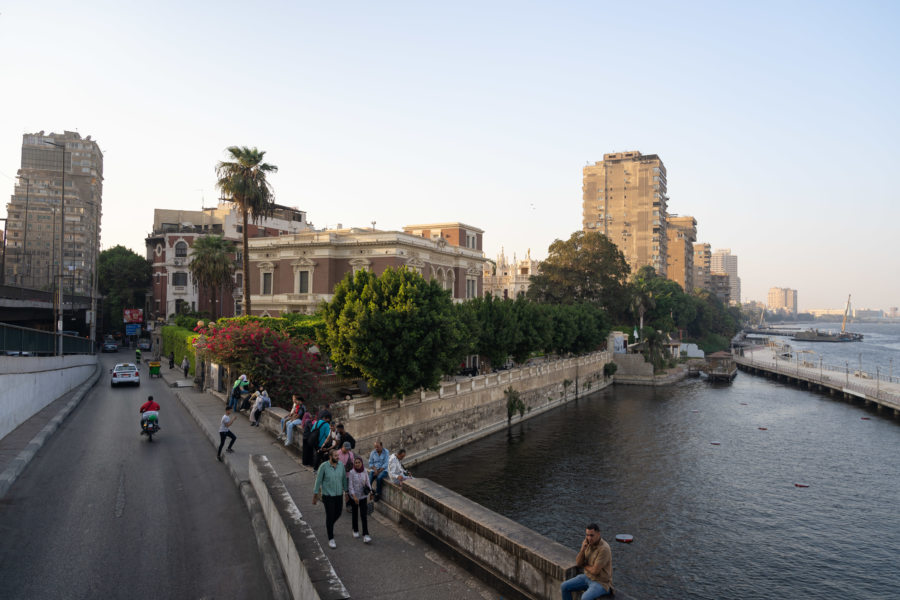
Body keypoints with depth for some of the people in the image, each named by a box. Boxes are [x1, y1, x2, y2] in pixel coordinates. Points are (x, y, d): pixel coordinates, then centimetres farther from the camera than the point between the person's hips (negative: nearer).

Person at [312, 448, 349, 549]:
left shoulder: (341, 465, -6)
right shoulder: (323, 466, -18)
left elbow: (344, 478, 6)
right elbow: (318, 481, -10)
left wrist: (346, 491, 12)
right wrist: (315, 495, -7)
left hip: (339, 495, 5)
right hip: (328, 495, -5)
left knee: (338, 514, 17)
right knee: (330, 516, 0)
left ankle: (328, 526, 49)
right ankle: (331, 539, 14)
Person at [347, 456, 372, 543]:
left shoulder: (364, 471, -4)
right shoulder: (351, 472, -13)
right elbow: (350, 485, -14)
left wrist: (369, 491, 13)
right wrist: (354, 496, -22)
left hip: (363, 496, 1)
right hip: (354, 497, -1)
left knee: (364, 515, -6)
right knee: (354, 514, 15)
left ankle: (365, 535, -7)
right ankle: (355, 531, 35)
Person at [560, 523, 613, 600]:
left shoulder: (604, 548, -28)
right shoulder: (587, 543, -3)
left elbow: (595, 571, -27)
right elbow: (578, 563, -2)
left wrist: (584, 565, -6)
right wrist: (583, 549, -20)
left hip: (601, 583, -8)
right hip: (587, 577, 8)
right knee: (564, 587, -5)